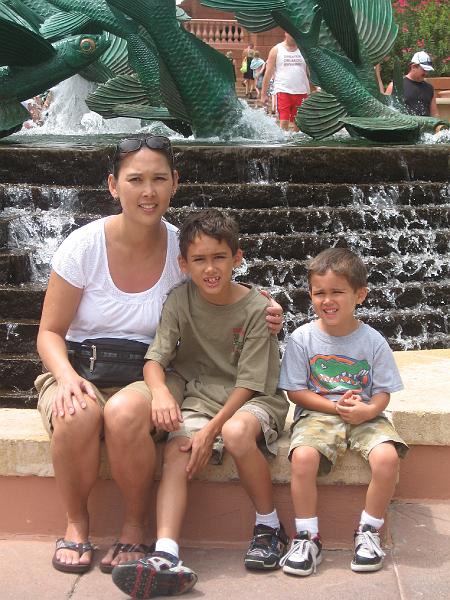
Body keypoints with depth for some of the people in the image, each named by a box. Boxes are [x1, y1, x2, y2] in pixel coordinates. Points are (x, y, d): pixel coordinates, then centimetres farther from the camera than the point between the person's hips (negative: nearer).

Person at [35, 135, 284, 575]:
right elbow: (50, 332, -2)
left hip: (146, 375, 0)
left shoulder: (181, 249, -4)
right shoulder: (84, 246, -8)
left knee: (126, 412, -35)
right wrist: (67, 377, -22)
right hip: (81, 371, 0)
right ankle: (76, 524, -8)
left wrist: (260, 318, -10)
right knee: (79, 415, -35)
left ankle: (135, 527, -10)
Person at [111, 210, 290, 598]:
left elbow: (248, 382, -14)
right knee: (176, 450, -24)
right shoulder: (181, 302, -3)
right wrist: (160, 391, -33)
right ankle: (165, 558, -36)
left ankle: (269, 526, -12)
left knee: (236, 432, -35)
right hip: (199, 395, 3)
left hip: (252, 399, -3)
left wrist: (211, 429, -23)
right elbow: (155, 358, -9)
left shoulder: (255, 307, -12)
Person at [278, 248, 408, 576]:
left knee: (387, 457, -28)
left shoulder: (372, 340, -2)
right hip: (318, 414, -1)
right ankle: (308, 537, -12)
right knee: (303, 457, -32)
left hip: (364, 416, 1)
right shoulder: (302, 338, -3)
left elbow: (383, 391, 2)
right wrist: (336, 406, -15)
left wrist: (369, 410, -21)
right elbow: (296, 391, -2)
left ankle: (369, 532, -5)